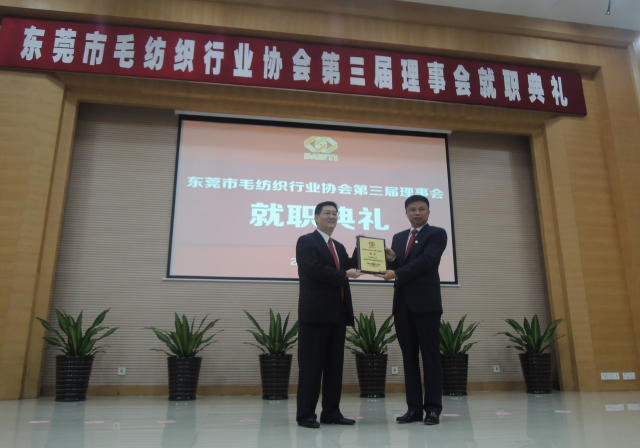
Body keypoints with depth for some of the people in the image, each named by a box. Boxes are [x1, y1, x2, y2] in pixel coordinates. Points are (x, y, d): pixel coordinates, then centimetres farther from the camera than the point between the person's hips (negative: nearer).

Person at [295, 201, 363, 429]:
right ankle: (305, 414, 7)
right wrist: (344, 275, -15)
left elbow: (350, 267, 11)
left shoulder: (339, 247, 22)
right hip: (315, 312, -7)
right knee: (311, 365, -2)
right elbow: (314, 268, -17)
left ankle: (331, 412, 17)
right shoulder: (306, 241, -2)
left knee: (335, 364, 10)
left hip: (338, 312, 8)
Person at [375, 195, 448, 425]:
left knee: (430, 355, -1)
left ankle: (433, 408, 6)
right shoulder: (398, 237, 18)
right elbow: (393, 269, 14)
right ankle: (414, 407, 12)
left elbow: (426, 260, -14)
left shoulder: (437, 234, 1)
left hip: (426, 301, -5)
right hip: (402, 302, 5)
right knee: (409, 356, 6)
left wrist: (397, 273, -22)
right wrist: (390, 259, -8)